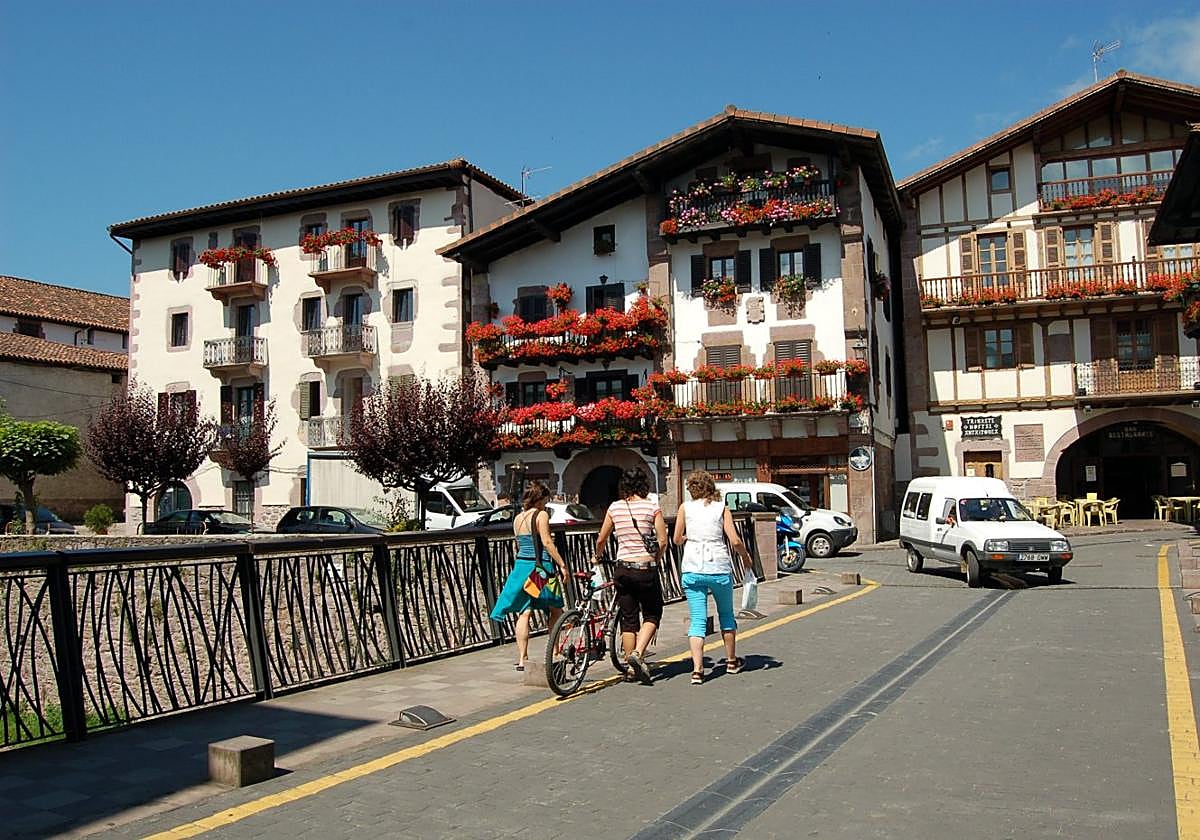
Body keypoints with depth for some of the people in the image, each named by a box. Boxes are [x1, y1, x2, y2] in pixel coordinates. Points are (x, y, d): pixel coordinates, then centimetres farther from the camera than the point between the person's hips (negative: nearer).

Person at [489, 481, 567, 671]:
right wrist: (562, 565, -13)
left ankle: (522, 658, 1)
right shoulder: (541, 515, -9)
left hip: (520, 566, 6)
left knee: (523, 614, 4)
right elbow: (547, 542, -15)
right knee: (556, 610, 11)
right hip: (540, 568, -6)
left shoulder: (517, 518, 12)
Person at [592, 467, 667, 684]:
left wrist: (597, 557, 30)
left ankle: (631, 666, 17)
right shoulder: (651, 507, -4)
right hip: (646, 569, -3)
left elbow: (601, 539, 11)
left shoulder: (614, 507, 4)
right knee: (652, 615, 12)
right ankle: (638, 654, -7)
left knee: (628, 619, 12)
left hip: (623, 569, 3)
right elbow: (663, 541, -6)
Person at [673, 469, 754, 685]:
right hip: (719, 566, 0)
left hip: (692, 568, 0)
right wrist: (746, 558, 13)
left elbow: (677, 540, 8)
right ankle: (731, 661, 32)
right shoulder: (722, 508, 3)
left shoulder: (686, 507, 4)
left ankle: (697, 669, -8)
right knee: (726, 615, 20)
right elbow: (735, 540, -4)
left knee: (697, 620, 2)